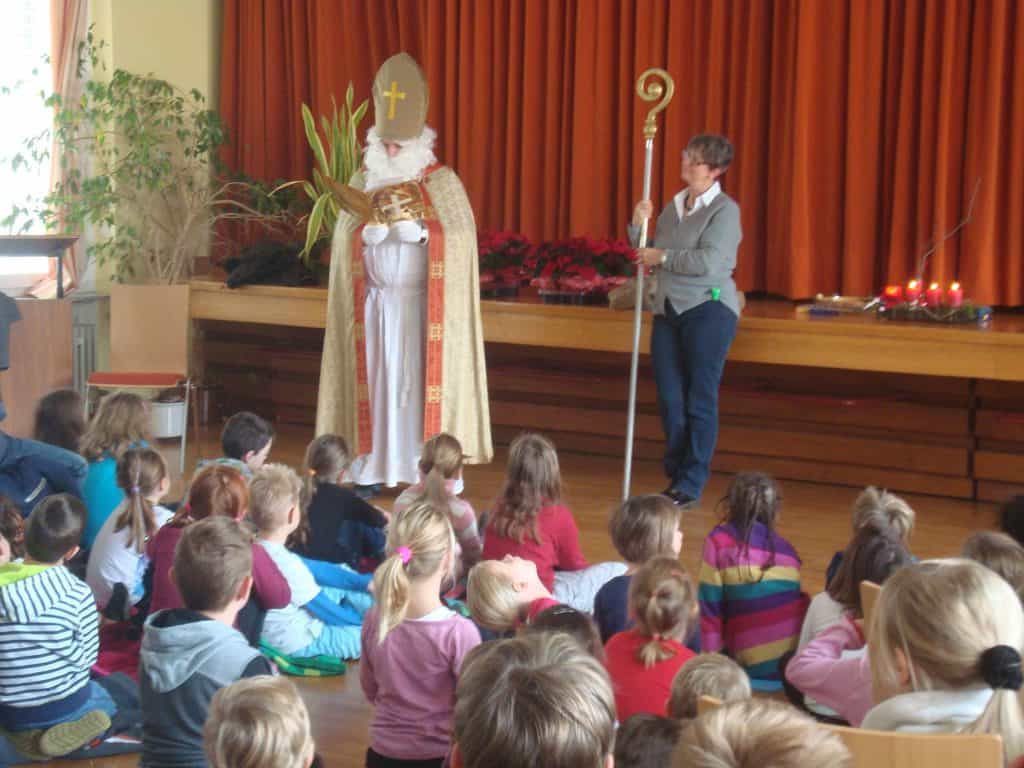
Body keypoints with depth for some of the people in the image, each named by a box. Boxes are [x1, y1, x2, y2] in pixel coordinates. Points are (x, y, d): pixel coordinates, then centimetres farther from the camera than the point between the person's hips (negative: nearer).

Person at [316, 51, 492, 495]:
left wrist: (415, 231, -19)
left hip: (423, 303, -3)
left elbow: (460, 237, -7)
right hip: (376, 301, 3)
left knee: (420, 379, -4)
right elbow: (345, 238, 5)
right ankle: (372, 464, 6)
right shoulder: (364, 182, 9)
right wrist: (374, 232, -15)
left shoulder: (443, 183, 0)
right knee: (377, 378, 2)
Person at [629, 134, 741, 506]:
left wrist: (662, 257, -12)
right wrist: (639, 225, 4)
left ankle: (692, 483, 4)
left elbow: (708, 261, -19)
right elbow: (648, 254, 20)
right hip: (668, 311, 7)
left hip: (708, 310, -7)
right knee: (669, 398, 8)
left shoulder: (724, 210, -7)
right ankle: (676, 475, 20)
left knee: (700, 400, -1)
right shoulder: (672, 207, 14)